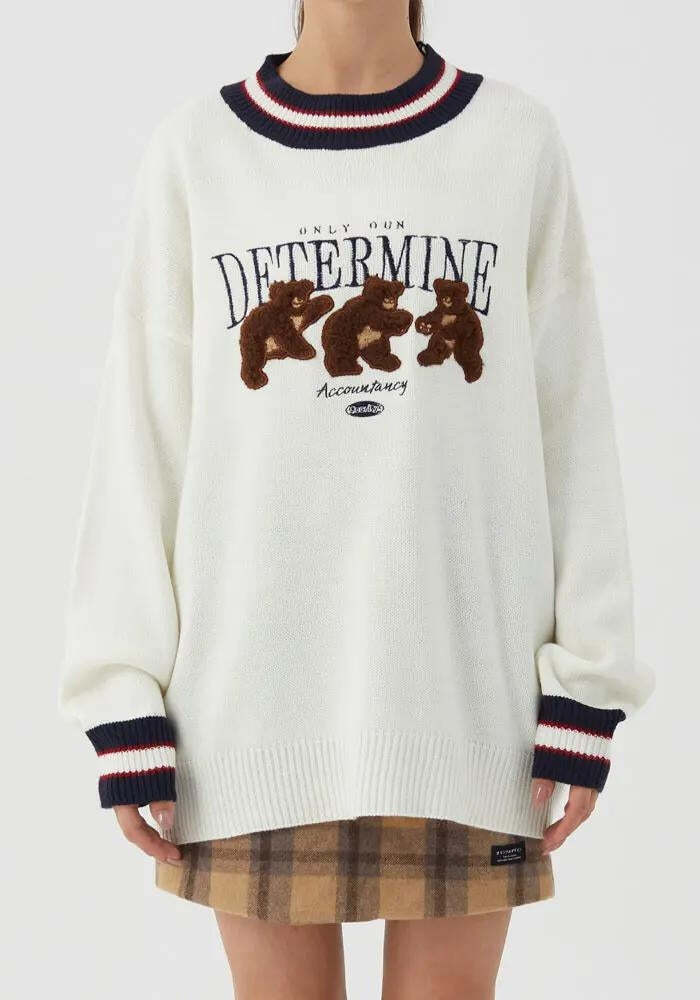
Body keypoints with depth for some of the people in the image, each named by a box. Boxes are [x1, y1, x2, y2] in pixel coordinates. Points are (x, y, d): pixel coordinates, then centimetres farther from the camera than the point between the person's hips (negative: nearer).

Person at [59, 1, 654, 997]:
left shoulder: (517, 140, 4)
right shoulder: (195, 152, 3)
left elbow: (571, 423, 3)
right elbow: (144, 431, 3)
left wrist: (584, 688, -1)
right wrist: (128, 700, -2)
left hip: (466, 680, 0)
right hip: (256, 689, 0)